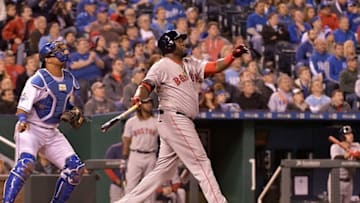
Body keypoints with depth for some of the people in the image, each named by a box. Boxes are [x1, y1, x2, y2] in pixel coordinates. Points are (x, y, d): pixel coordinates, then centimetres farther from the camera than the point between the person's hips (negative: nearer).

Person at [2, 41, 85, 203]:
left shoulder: (69, 79, 8)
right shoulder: (38, 80, -15)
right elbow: (23, 105, -19)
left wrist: (75, 114, 5)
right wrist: (22, 120, -39)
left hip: (52, 133, 8)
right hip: (30, 129, -7)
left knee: (75, 168, 1)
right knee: (26, 163, -31)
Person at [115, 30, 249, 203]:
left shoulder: (190, 64, 19)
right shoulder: (162, 66, -5)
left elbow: (215, 67, 12)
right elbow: (147, 85, -19)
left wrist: (233, 56, -4)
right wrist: (138, 96, -40)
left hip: (182, 122, 9)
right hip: (173, 119, -9)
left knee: (164, 170, 9)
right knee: (201, 163, -7)